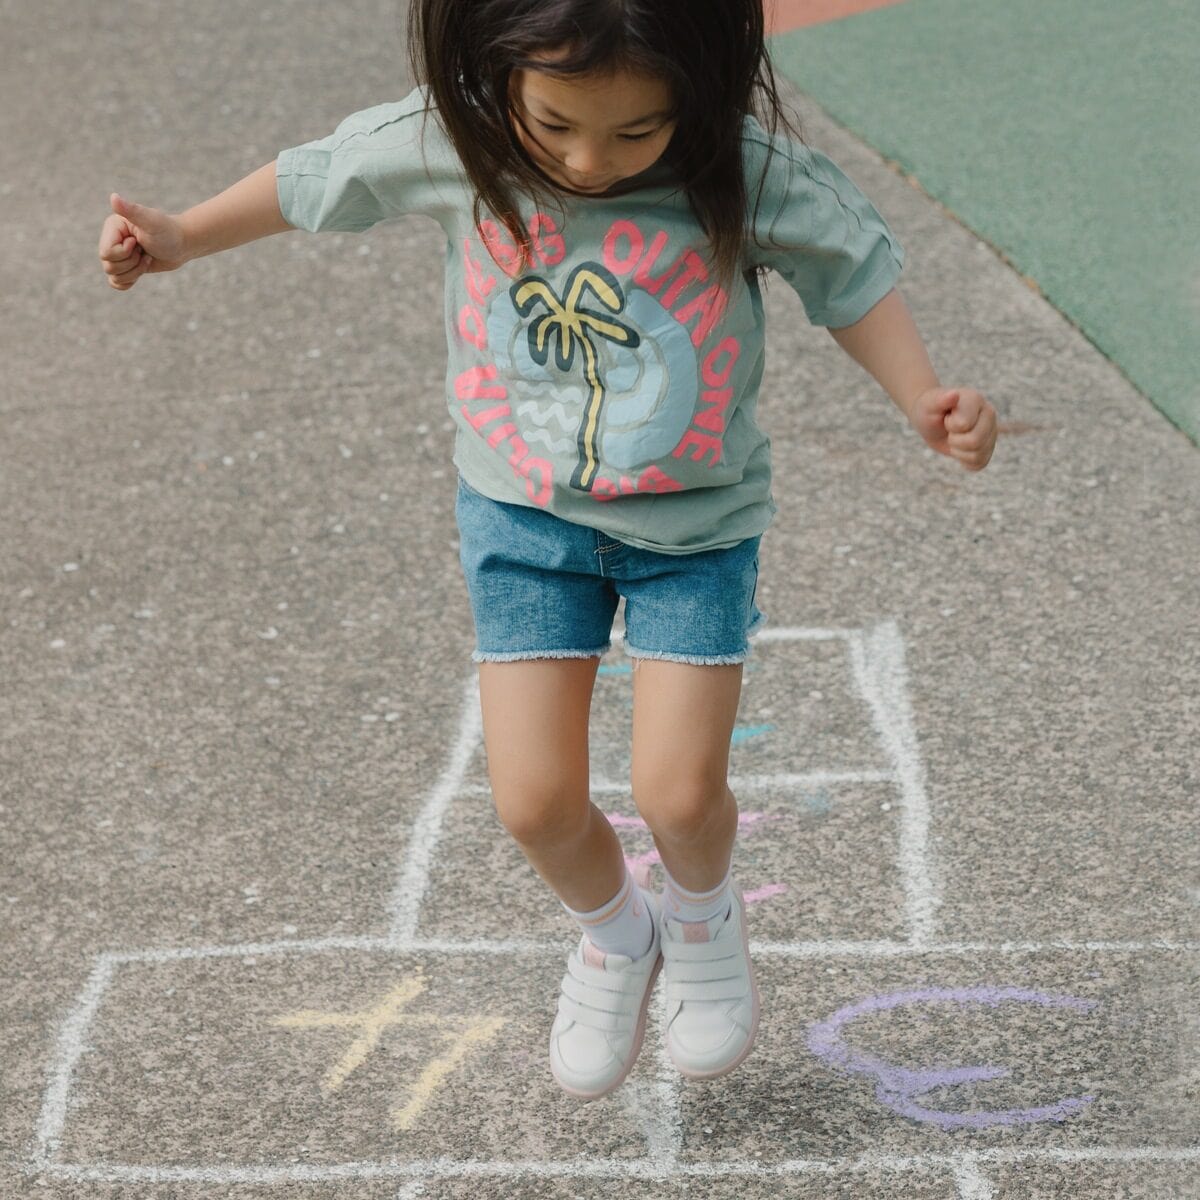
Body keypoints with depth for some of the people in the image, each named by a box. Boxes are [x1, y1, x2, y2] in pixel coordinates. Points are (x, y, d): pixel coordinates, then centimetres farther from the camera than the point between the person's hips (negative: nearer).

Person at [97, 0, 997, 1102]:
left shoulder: (749, 169, -24)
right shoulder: (449, 144, -18)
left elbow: (850, 269, -9)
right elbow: (321, 178, 0)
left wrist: (928, 404, -21)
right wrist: (183, 238, 10)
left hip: (694, 520, -2)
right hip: (524, 514, 2)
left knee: (680, 792, -6)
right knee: (535, 801, -1)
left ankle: (702, 915, 32)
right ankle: (614, 937, 34)